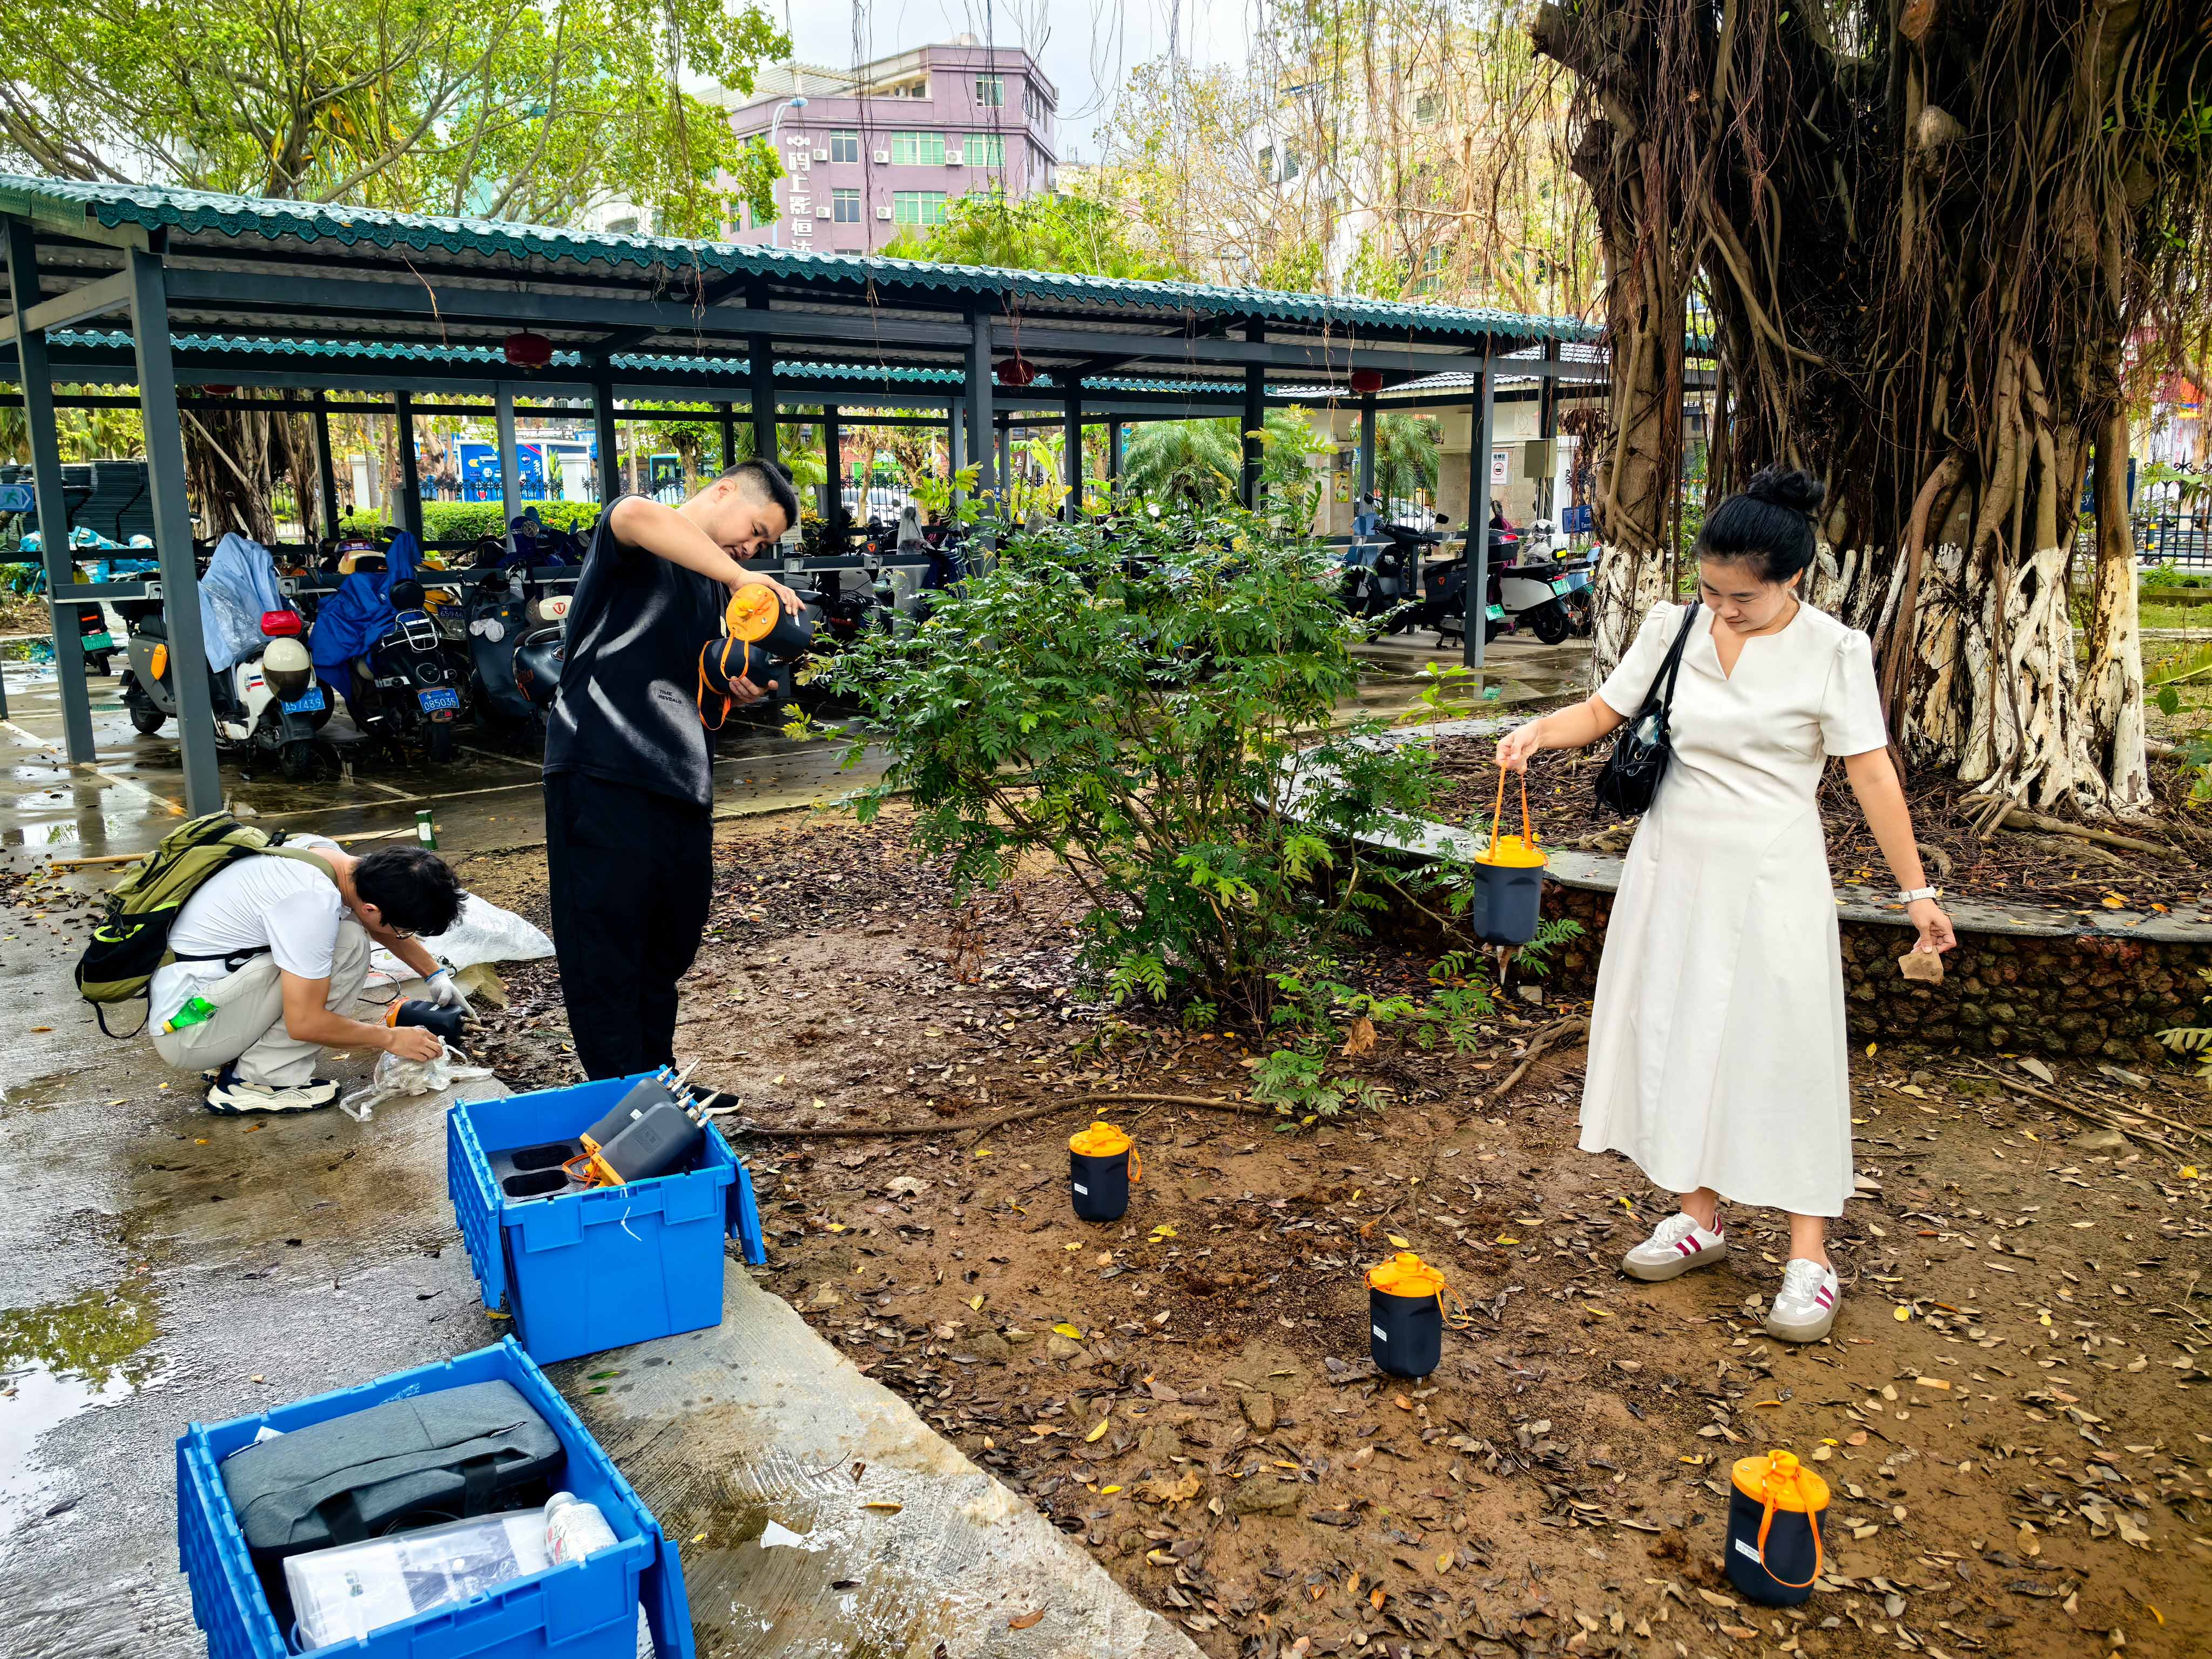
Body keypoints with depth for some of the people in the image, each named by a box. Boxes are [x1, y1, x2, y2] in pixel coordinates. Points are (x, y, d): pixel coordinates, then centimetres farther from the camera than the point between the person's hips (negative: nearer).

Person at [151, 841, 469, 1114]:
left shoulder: (323, 851, -1)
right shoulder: (313, 901, -28)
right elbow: (305, 1023, -24)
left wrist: (436, 973, 22)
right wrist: (390, 1038, -11)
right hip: (187, 1032, -9)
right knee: (349, 944, -18)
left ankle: (235, 1056, 11)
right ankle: (258, 1080, -10)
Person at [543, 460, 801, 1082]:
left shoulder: (717, 586, 23)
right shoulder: (639, 550, -1)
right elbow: (636, 515, -27)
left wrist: (744, 688, 2)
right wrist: (739, 577, -28)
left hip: (681, 784, 8)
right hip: (604, 775, -8)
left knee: (673, 943, 14)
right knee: (608, 952, -4)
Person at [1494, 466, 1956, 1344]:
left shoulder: (1832, 651, -9)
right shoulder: (1674, 628, 0)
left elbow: (1872, 773, -9)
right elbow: (1604, 710, 6)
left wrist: (1916, 890, -9)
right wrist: (1541, 730, -15)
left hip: (1771, 876, -4)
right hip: (1674, 864, 4)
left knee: (1783, 1050, -1)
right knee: (1676, 1034, 10)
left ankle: (1809, 1254, 11)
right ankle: (1700, 1216, 26)